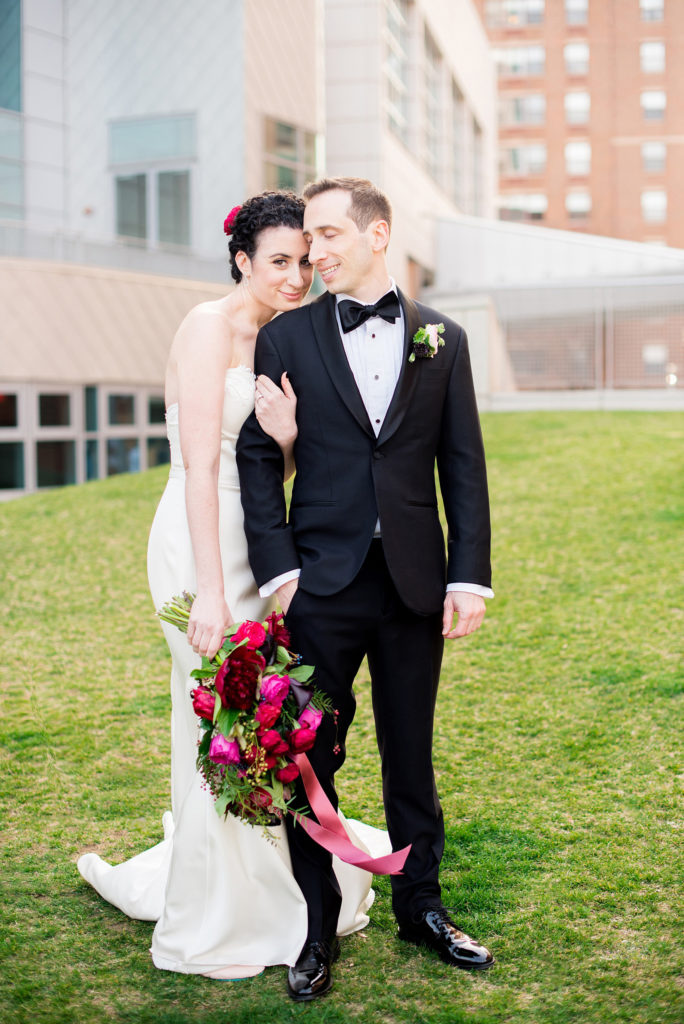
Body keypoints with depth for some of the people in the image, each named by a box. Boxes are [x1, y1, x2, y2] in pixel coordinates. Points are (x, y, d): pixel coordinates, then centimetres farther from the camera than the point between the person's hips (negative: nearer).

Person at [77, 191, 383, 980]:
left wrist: (286, 436, -11)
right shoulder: (211, 326, -12)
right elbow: (200, 465, -18)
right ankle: (217, 929, 18)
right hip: (203, 547, -8)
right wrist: (210, 593, -22)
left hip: (251, 547, 8)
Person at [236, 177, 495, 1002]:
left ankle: (420, 906, 30)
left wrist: (470, 576, -2)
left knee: (411, 753, 12)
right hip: (321, 584, -1)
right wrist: (276, 570, -8)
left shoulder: (441, 339, 6)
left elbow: (463, 466, 5)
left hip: (415, 583, 1)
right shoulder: (286, 337, 3)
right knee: (311, 758, 6)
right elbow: (258, 459, 1)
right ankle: (317, 929, 21)